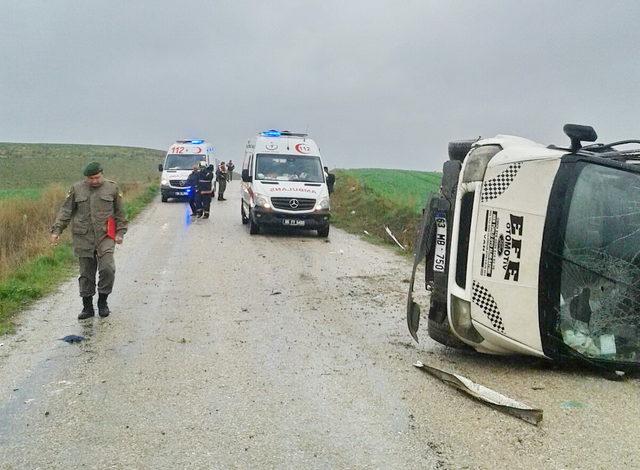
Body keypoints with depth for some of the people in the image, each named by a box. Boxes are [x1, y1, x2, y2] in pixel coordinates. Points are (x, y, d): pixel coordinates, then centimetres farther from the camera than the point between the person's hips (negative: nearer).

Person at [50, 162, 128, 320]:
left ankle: (103, 302, 7)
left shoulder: (112, 188, 5)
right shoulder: (76, 189, 7)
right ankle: (87, 307, 16)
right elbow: (65, 211, 7)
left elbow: (120, 213, 10)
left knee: (107, 269, -13)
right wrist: (56, 230, -1)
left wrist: (120, 232, 4)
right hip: (83, 238, 1)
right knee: (86, 273, 5)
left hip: (105, 236, -1)